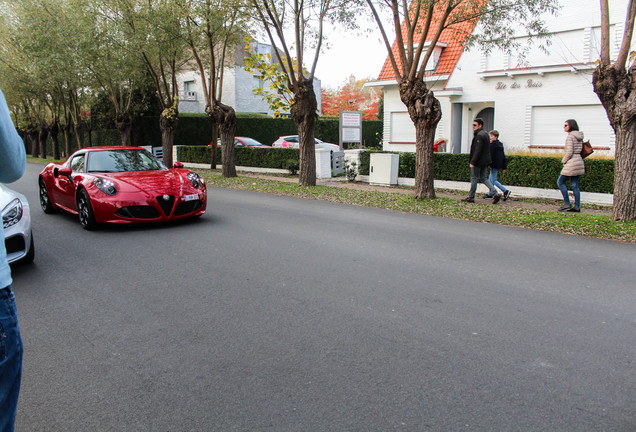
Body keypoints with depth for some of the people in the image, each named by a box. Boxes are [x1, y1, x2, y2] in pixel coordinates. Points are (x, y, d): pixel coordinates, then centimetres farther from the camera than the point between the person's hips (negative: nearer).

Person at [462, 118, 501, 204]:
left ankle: (471, 197, 9)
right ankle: (495, 194, 2)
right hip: (485, 161, 9)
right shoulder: (485, 134, 15)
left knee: (474, 178, 1)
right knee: (483, 178, 12)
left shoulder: (479, 135, -17)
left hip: (478, 161, -9)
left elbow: (478, 150, -22)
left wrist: (472, 162, -20)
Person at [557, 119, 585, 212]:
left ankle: (567, 204, 0)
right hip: (579, 161, 9)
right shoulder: (579, 136, 13)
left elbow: (569, 152, -18)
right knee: (574, 185, 9)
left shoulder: (570, 136, -12)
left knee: (560, 182, 2)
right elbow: (581, 150, 16)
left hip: (571, 162, -9)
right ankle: (577, 206, 8)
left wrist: (564, 161, -4)